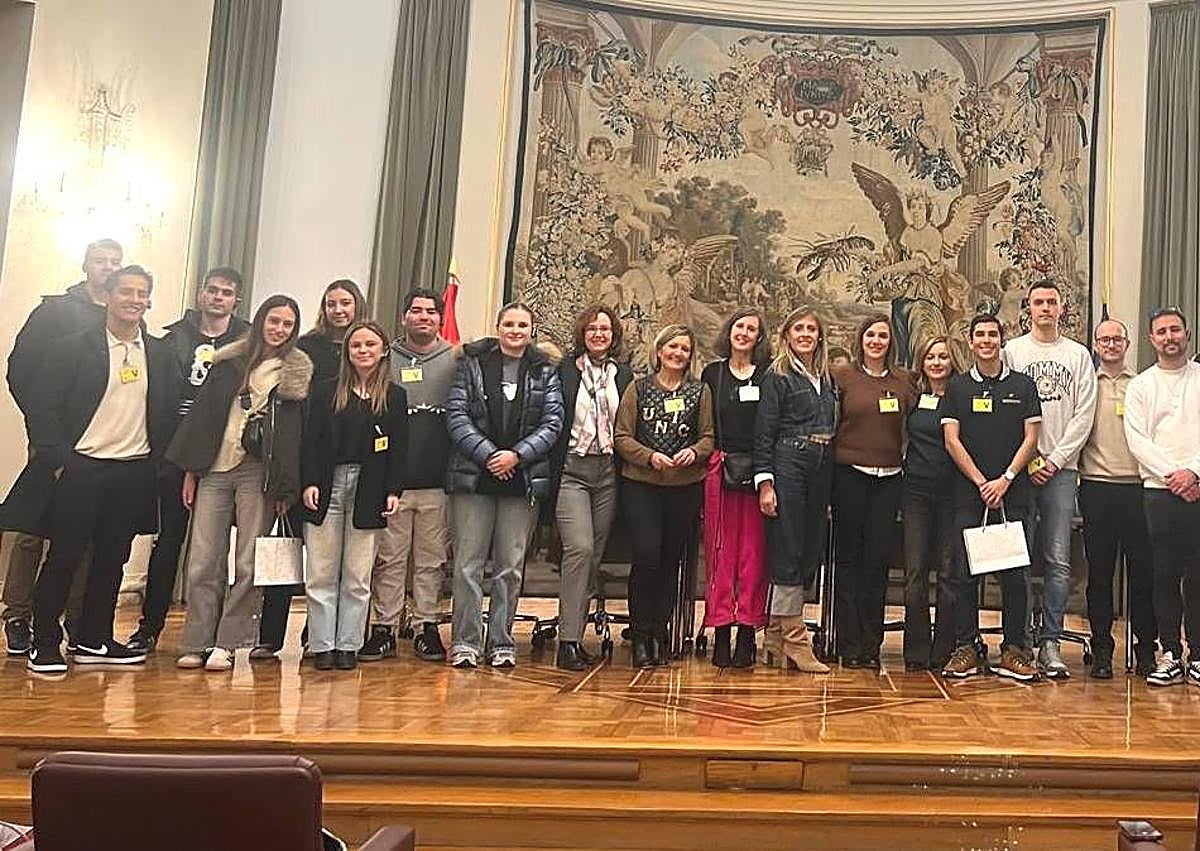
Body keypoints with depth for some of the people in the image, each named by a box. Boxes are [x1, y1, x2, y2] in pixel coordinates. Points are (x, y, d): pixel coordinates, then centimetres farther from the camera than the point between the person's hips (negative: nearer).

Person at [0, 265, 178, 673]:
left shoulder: (159, 353, 9)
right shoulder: (73, 347, -3)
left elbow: (167, 412, 12)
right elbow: (40, 405, -6)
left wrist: (155, 462, 5)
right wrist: (58, 458, -11)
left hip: (133, 473, 4)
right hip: (80, 468, -4)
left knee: (111, 560, 11)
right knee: (63, 558, 2)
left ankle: (93, 640, 23)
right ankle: (44, 643, 14)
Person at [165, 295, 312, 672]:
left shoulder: (299, 372, 5)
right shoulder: (229, 362, 10)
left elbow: (298, 430, 0)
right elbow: (202, 412, 10)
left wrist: (287, 486, -7)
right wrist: (191, 469, 5)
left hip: (260, 474, -2)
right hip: (215, 469, 2)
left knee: (248, 565, 0)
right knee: (203, 562, 2)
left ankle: (227, 643, 9)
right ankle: (196, 643, 11)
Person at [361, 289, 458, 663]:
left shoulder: (455, 361, 8)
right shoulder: (386, 358, 8)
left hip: (437, 480, 0)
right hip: (392, 478, 0)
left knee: (432, 558, 7)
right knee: (389, 557, 5)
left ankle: (426, 626, 16)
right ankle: (384, 627, 13)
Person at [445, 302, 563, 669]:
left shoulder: (545, 372, 9)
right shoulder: (473, 363, 5)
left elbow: (553, 422, 2)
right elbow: (456, 414, -2)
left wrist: (517, 455, -11)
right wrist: (487, 454, -12)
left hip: (523, 479, 1)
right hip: (474, 476, -1)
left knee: (511, 566, 5)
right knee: (468, 562, 0)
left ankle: (502, 642, 15)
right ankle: (465, 641, 9)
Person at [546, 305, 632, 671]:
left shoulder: (624, 375, 13)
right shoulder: (563, 371, 3)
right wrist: (548, 475, -6)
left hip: (608, 473, 4)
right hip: (571, 470, -4)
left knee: (595, 555, 5)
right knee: (580, 548, -16)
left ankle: (576, 633, 15)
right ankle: (568, 640, -10)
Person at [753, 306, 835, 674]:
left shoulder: (826, 380, 17)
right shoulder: (778, 376, -1)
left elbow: (831, 431, 18)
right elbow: (764, 433, -6)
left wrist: (830, 488, 13)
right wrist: (765, 482, -14)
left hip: (820, 472, 7)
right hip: (787, 468, -7)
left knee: (810, 552, 7)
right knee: (788, 553, -4)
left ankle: (776, 637, 17)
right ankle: (794, 640, 2)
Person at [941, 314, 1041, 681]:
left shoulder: (1023, 385, 9)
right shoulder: (958, 386, 9)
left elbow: (1030, 438, 4)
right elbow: (952, 440, 3)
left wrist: (1006, 479, -8)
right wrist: (980, 482, -7)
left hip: (1013, 491, 0)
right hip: (969, 492, 0)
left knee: (1015, 572, 1)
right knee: (964, 571, 0)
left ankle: (1014, 648, 11)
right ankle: (965, 647, 8)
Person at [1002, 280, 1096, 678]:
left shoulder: (1079, 355, 12)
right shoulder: (1012, 351, 8)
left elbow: (1084, 416, 5)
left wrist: (1055, 460, -5)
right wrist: (1028, 461, -6)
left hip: (1061, 468, 1)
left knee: (1058, 560, -2)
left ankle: (1050, 642, 3)